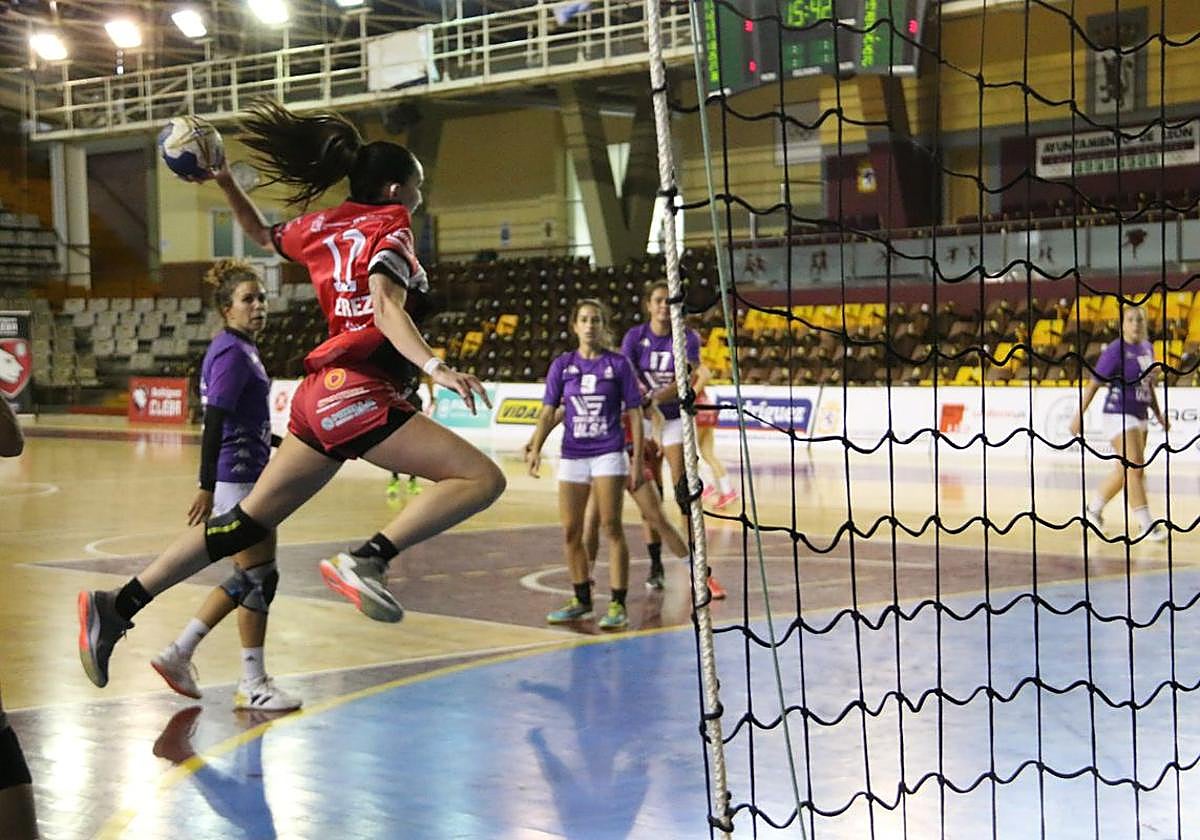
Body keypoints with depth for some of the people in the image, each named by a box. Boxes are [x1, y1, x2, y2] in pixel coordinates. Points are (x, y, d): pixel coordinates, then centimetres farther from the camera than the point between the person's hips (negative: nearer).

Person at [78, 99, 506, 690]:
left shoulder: (324, 226, 19)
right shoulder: (390, 227, -2)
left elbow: (262, 234, 36)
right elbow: (387, 307, -19)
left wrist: (223, 181, 44)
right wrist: (434, 366, -31)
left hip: (320, 393, 8)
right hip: (356, 390, -8)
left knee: (251, 520, 14)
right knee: (481, 478, -15)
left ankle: (119, 607, 13)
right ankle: (367, 560, -28)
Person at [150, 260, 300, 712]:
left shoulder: (243, 349, 15)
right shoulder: (231, 353, -15)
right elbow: (214, 422, -21)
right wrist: (207, 487, -25)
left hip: (248, 477, 10)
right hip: (237, 480, -10)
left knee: (247, 580, 15)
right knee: (258, 578, -3)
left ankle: (178, 653, 21)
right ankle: (253, 684, 7)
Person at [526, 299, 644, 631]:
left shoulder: (618, 364, 0)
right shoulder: (562, 365, 6)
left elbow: (634, 413, 0)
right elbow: (548, 411, 5)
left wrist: (637, 460, -5)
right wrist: (535, 448, -9)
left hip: (609, 454, -3)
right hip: (572, 455, 3)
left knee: (611, 527, -9)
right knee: (571, 532, 5)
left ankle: (618, 605, -5)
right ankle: (582, 600, 21)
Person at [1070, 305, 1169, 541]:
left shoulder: (1147, 348, 10)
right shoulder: (1115, 350, -13)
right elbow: (1094, 384, -12)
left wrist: (1159, 415, 18)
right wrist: (1079, 415, -13)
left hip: (1140, 417, 8)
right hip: (1119, 415, -8)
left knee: (1125, 470, 15)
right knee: (1135, 469, -13)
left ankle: (1094, 507, 32)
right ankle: (1146, 526, -10)